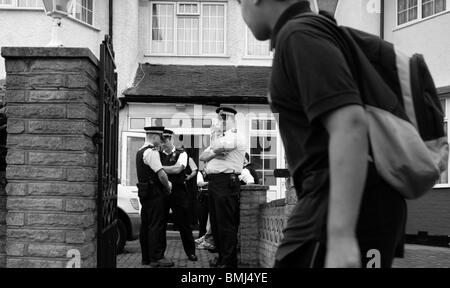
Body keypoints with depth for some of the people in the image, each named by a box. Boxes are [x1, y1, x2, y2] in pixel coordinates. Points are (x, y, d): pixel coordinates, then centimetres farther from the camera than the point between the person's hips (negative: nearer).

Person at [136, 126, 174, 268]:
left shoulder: (140, 152, 17)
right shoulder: (151, 152, -15)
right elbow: (161, 173, -20)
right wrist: (168, 186, -4)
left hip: (144, 192, 10)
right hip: (154, 193, -10)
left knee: (146, 225, 12)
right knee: (156, 225, -6)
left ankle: (146, 257, 18)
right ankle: (156, 258, -4)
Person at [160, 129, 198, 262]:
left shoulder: (181, 154, 2)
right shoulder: (159, 155, 10)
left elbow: (177, 169, -14)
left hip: (178, 191, -2)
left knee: (183, 223, 3)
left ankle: (191, 252, 16)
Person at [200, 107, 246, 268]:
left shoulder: (233, 136, -3)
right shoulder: (221, 138, 26)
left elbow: (217, 147, -21)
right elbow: (202, 156, 16)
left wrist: (215, 134, -2)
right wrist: (214, 153, -5)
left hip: (226, 181, -10)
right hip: (213, 181, 10)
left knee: (226, 224, -9)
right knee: (215, 223, 14)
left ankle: (229, 261, -6)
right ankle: (221, 256, 23)